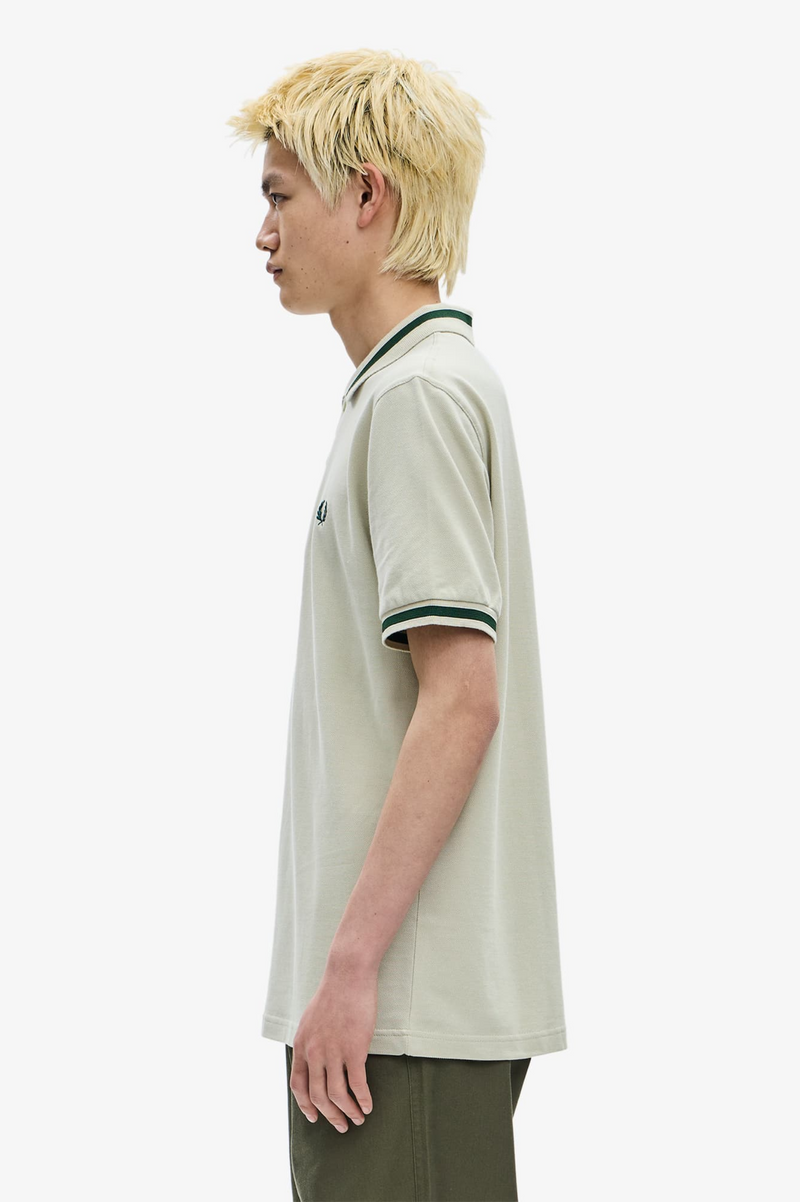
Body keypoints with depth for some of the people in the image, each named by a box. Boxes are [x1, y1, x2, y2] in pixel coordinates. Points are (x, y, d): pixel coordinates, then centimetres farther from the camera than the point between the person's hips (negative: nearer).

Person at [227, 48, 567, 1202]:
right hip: (441, 993, 10)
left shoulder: (420, 394, -13)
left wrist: (352, 959, -19)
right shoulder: (439, 381, 17)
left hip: (411, 1004, -10)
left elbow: (463, 699, -20)